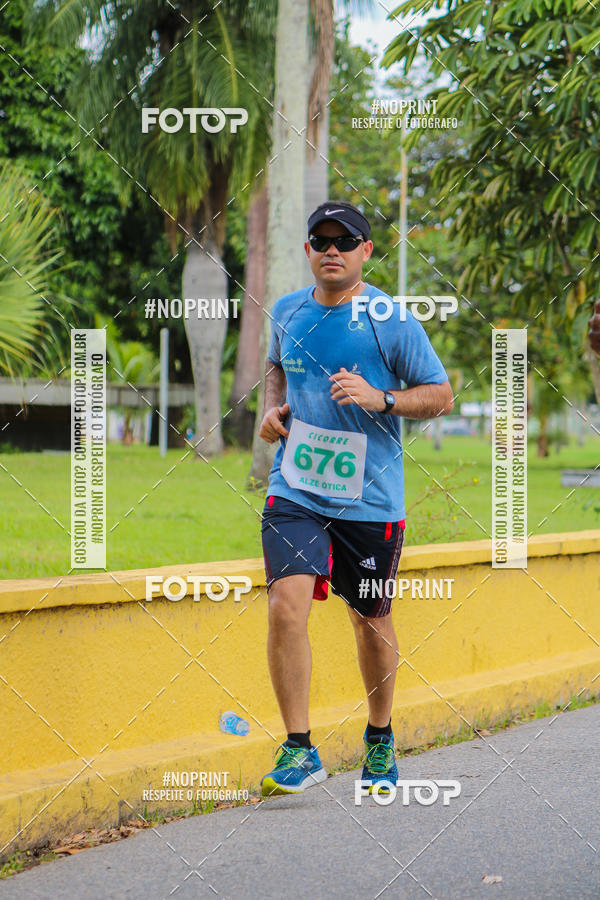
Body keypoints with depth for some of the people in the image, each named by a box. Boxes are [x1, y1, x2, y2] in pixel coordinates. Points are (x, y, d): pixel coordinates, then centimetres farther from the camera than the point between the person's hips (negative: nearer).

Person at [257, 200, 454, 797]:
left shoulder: (392, 321, -6)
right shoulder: (286, 312, 7)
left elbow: (440, 395, -1)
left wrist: (380, 399, -18)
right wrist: (272, 408, 7)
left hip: (369, 498, -2)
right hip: (295, 492, 2)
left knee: (371, 621, 11)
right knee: (286, 607, -17)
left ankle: (380, 739, 34)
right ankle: (299, 751, -9)